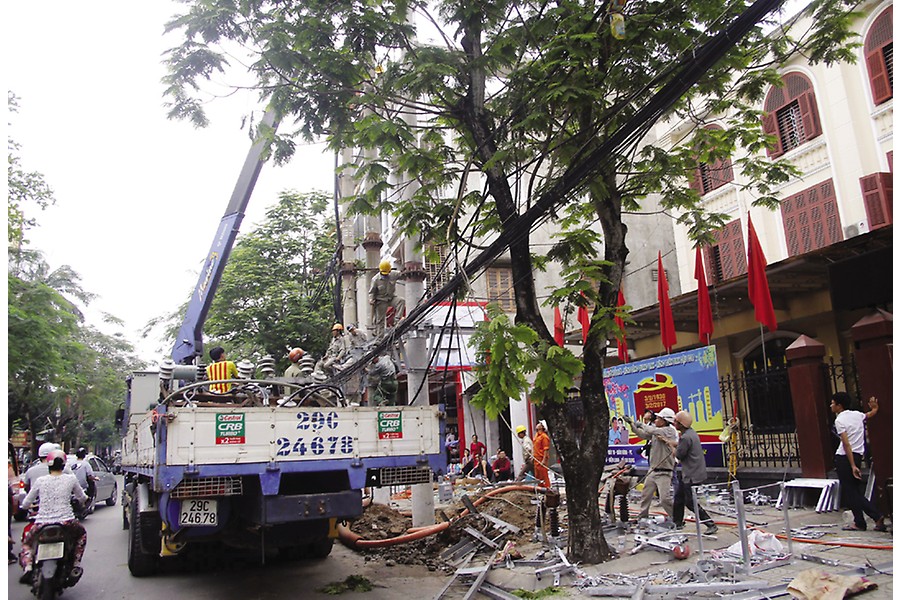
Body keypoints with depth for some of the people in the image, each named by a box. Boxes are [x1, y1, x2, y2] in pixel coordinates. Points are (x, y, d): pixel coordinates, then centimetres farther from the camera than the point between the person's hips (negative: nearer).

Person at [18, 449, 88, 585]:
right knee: (82, 534, 30)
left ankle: (28, 567, 4)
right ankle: (76, 563, 13)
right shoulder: (70, 479, 1)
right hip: (66, 522, 0)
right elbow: (82, 498, 14)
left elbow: (25, 504, 10)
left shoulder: (40, 481, 2)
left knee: (26, 542, 30)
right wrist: (76, 497, 38)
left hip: (42, 523, 1)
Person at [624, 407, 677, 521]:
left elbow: (652, 431, -26)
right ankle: (642, 517, 28)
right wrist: (631, 423, 12)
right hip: (652, 471, 8)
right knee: (645, 495, 14)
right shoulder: (656, 431, 9)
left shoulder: (670, 431, -14)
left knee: (664, 499, -14)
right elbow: (642, 435, 17)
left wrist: (641, 424, -10)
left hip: (664, 473, -8)